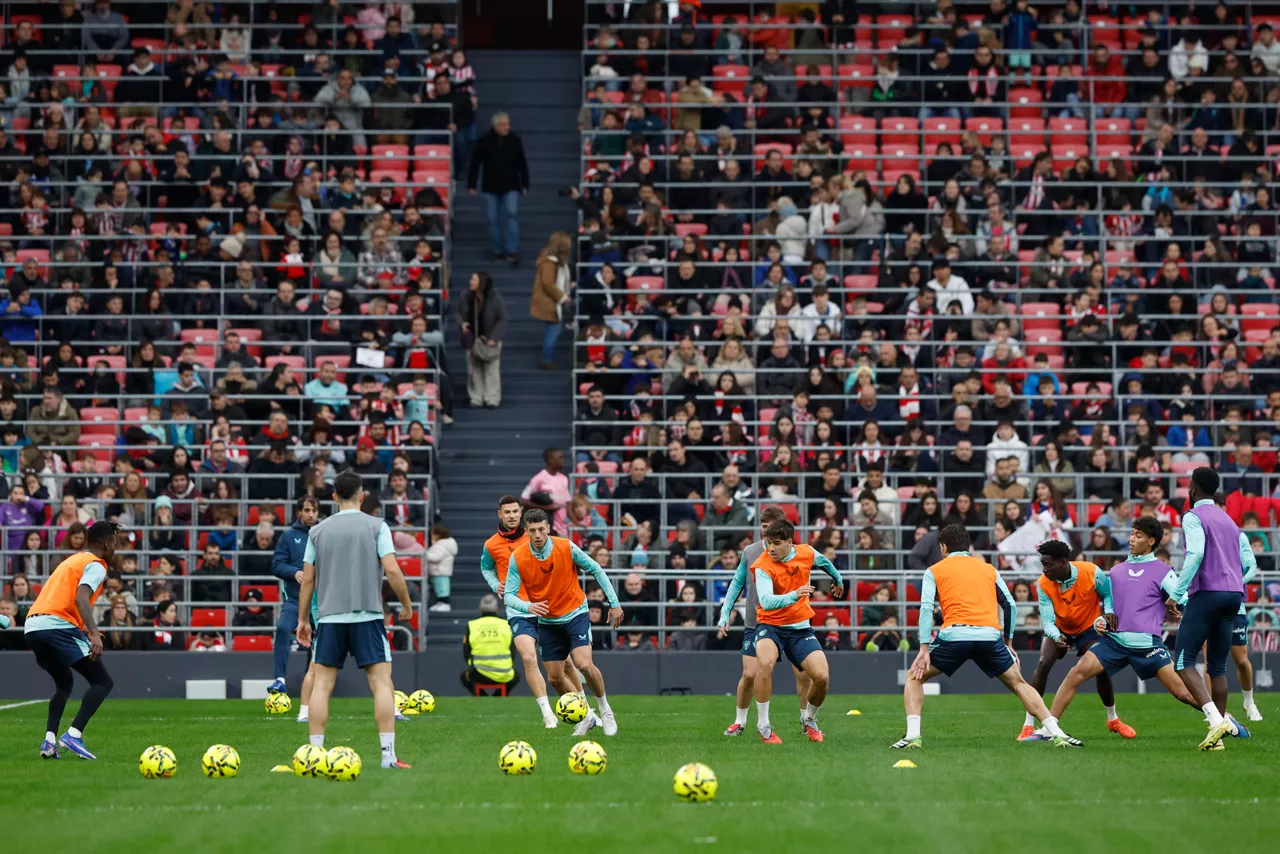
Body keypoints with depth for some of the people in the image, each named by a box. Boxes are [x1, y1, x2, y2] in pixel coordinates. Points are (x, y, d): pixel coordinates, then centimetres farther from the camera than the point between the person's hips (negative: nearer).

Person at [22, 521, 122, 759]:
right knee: (103, 682, -4)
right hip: (58, 627, -9)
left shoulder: (74, 559, 26)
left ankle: (49, 741, 11)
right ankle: (73, 735, -18)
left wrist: (84, 629, 43)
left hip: (32, 627, 9)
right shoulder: (96, 565, -2)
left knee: (64, 684, 27)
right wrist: (94, 633, -29)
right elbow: (80, 598, -19)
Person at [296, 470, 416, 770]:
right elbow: (392, 570, -8)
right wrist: (407, 604, 6)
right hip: (367, 615, -2)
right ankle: (388, 756, -7)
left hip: (329, 617, 2)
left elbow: (308, 579, 8)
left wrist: (303, 619, 17)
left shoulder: (318, 531, 7)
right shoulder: (376, 526, 0)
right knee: (382, 682, -1)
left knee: (322, 684, 7)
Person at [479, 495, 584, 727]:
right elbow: (486, 568, 19)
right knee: (528, 658, -22)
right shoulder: (491, 545, 0)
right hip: (518, 610, -1)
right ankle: (547, 713, -17)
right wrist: (496, 586, 1)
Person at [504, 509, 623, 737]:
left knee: (584, 664, -22)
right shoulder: (517, 558, -14)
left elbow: (596, 570, -6)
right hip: (547, 622, 3)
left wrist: (614, 603, -6)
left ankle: (605, 710, 3)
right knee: (555, 677, 4)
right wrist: (528, 606, -36)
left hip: (575, 614, -3)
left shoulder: (567, 547, -17)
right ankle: (587, 717, 25)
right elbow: (509, 595, -15)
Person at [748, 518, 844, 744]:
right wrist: (794, 595, -49)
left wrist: (838, 580, 38)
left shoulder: (807, 553, -6)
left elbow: (824, 562, 20)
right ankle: (763, 725, -15)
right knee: (764, 664, -34)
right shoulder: (763, 566, -19)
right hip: (770, 625, -4)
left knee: (822, 677, -12)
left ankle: (809, 720, 20)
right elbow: (767, 601, -34)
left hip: (800, 627, 4)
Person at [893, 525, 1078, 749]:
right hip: (990, 635, 2)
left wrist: (924, 649, -4)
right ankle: (1057, 734, 7)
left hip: (954, 635, -2)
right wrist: (1008, 642, 24)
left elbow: (926, 607, 1)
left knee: (915, 677, 16)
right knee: (1019, 683, 19)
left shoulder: (934, 571, 16)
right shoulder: (988, 569, 25)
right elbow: (1009, 604, 18)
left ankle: (913, 735, -2)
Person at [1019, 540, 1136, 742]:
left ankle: (1113, 720, 19)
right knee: (1043, 663, -22)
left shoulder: (1092, 573, -27)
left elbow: (1108, 594, -7)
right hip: (1059, 629, 0)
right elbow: (1047, 620, -27)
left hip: (1089, 627, 0)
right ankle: (1028, 726, -18)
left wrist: (1108, 613, -25)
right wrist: (1056, 636, -47)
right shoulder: (1043, 584, -26)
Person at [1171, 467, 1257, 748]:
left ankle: (1216, 720, -22)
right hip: (1234, 594, 7)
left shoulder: (1193, 517, -2)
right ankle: (1220, 728, 7)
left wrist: (1178, 592, -13)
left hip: (1206, 594, -7)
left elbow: (1195, 554, -18)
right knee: (1217, 667, 12)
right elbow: (1249, 562, 16)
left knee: (1183, 661, -6)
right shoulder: (1229, 520, 21)